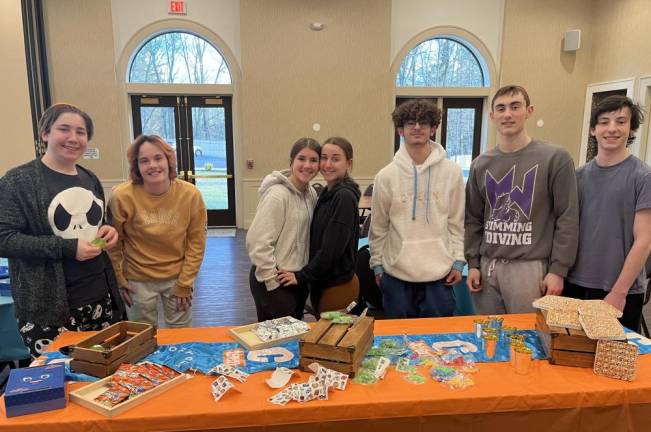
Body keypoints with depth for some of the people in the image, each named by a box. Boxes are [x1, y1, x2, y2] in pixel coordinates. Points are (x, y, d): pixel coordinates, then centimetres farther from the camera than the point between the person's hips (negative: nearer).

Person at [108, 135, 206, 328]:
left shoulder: (190, 194, -13)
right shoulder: (122, 196, -16)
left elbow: (196, 242, -5)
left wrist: (185, 283, -4)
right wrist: (119, 280, 2)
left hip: (178, 278, 1)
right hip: (138, 281, -1)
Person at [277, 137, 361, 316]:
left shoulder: (345, 197, -18)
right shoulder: (328, 193, 8)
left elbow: (332, 248, -21)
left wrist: (301, 276, -14)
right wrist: (304, 274, 7)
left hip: (338, 286, -8)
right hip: (323, 283, 8)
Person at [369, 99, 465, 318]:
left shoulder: (452, 172, 0)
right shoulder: (386, 175, -1)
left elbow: (457, 222, 4)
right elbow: (378, 227, 4)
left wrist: (458, 262, 1)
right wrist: (377, 265, 5)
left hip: (439, 272, 0)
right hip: (396, 272, 0)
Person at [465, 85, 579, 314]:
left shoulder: (555, 159, -3)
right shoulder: (481, 164, 9)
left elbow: (567, 219, -5)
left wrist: (558, 269, -9)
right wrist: (473, 263, 5)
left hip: (530, 267, -4)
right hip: (487, 266, 4)